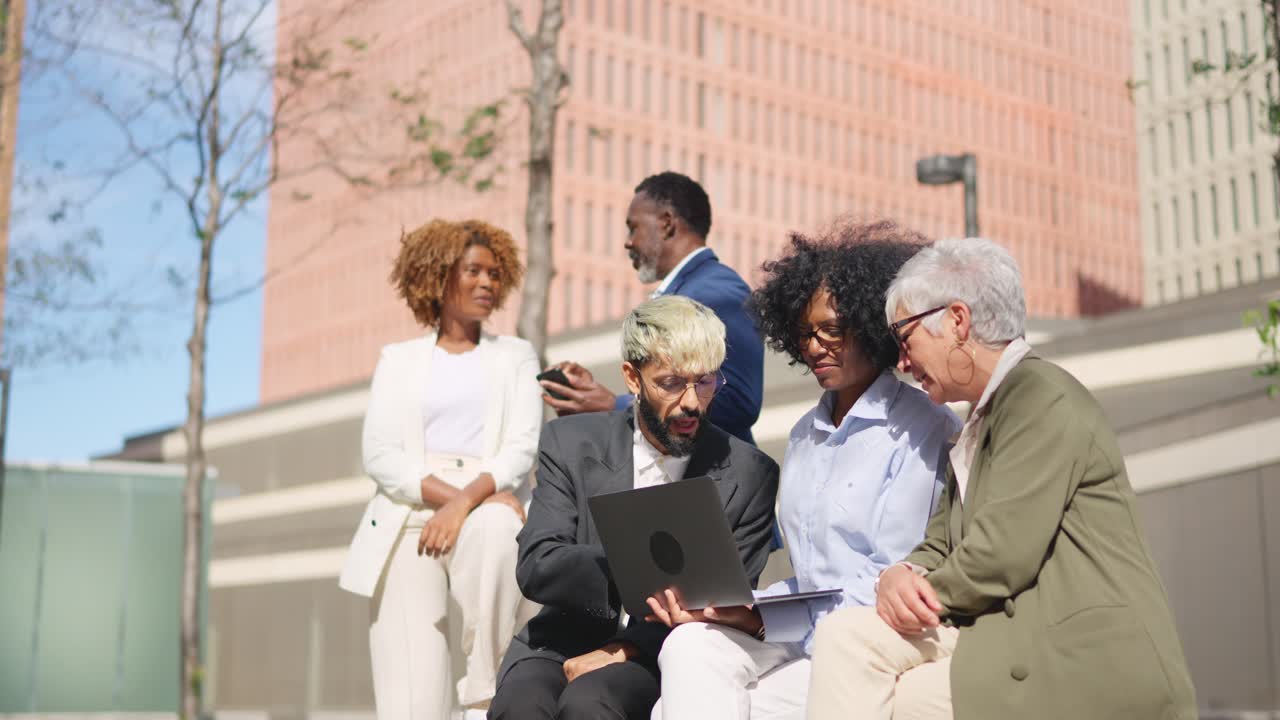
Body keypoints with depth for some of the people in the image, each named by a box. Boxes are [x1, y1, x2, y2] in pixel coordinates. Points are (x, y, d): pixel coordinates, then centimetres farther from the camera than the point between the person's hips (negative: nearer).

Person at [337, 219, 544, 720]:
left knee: (493, 528, -39)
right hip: (408, 522, 0)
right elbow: (380, 456, 3)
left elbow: (522, 449, 2)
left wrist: (467, 502, -17)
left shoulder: (515, 357, 19)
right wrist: (446, 494, -15)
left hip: (489, 513, 0)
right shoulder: (399, 360, 19)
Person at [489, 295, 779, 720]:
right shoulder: (570, 443, 3)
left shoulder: (749, 475, 0)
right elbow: (535, 566, -8)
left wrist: (628, 649, -14)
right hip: (564, 640, 2)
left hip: (659, 654, -1)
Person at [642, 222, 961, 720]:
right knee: (690, 646, -23)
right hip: (805, 638, 6)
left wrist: (761, 619, -15)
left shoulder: (924, 431, -6)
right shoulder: (805, 435, 18)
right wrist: (734, 607, -2)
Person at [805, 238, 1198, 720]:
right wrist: (900, 575, -6)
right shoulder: (979, 425, 21)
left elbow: (1003, 553, -18)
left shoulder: (1041, 395, -10)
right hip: (1013, 639, 8)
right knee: (847, 634, -9)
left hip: (1087, 667, -8)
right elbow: (940, 547, 16)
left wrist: (920, 593, -3)